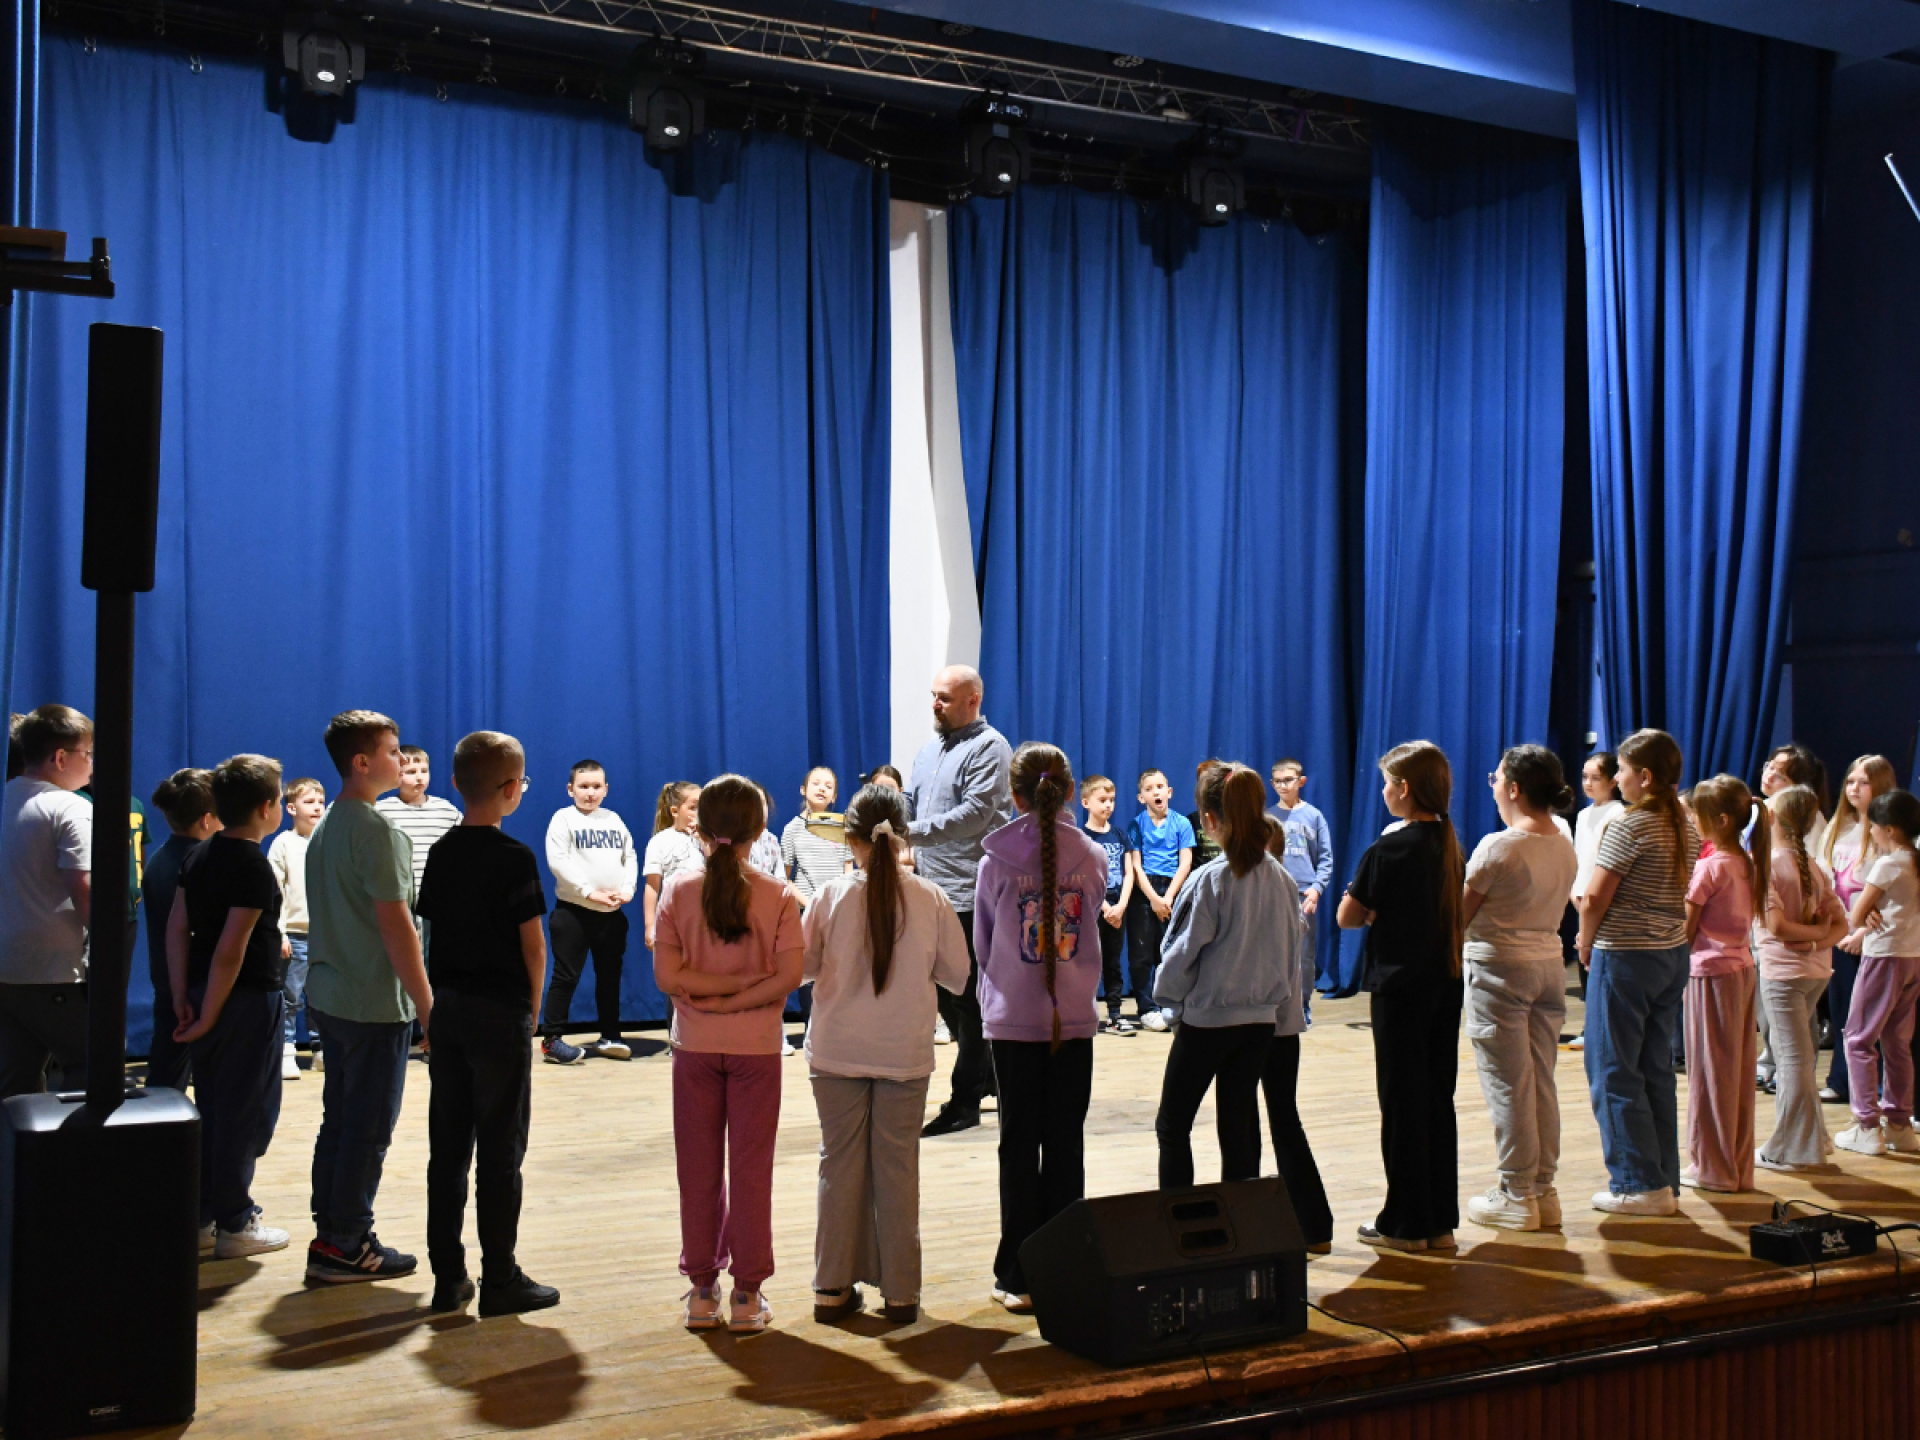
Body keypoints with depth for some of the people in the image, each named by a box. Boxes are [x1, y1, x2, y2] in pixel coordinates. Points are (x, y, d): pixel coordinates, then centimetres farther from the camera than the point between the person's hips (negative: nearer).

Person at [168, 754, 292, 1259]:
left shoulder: (199, 856, 7)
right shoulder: (254, 867, -17)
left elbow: (177, 927, 6)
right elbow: (231, 949, -21)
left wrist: (182, 998, 6)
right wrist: (209, 1015, -15)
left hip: (206, 993, 8)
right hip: (247, 998, -8)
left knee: (212, 1109, 16)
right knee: (246, 1113, 2)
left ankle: (200, 1218, 22)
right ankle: (235, 1226, 8)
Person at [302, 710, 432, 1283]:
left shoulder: (325, 827, 12)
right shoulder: (376, 830, -16)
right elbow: (395, 923, -19)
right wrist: (426, 1004, -15)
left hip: (330, 997, 9)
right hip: (376, 1004, -9)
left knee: (338, 1122, 14)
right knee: (369, 1129, 0)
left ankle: (329, 1236, 21)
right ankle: (348, 1246, 6)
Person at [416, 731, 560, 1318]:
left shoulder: (440, 853, 6)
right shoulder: (513, 858, -12)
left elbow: (433, 930, 7)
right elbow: (533, 945, -10)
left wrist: (435, 1007, 11)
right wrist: (532, 1008, 4)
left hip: (448, 1006, 6)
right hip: (500, 1011, -6)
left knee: (447, 1148, 9)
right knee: (500, 1152, 0)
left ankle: (448, 1279, 14)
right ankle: (500, 1281, 5)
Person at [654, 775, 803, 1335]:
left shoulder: (679, 890, -4)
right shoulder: (777, 895, -7)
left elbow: (667, 975, -11)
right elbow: (789, 976, -15)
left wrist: (710, 990, -5)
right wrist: (743, 994, -10)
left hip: (694, 1047, 1)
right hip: (756, 1047, -1)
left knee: (699, 1169, 10)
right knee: (751, 1169, 6)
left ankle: (702, 1289, 17)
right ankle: (747, 1293, 10)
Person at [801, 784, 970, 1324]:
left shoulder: (831, 897, -10)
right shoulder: (930, 899, -8)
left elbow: (802, 967, -2)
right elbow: (955, 975, -1)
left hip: (837, 1052, 0)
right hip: (905, 1055, 0)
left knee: (840, 1163, 11)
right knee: (898, 1166, 9)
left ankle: (833, 1287, 16)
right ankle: (900, 1293, 13)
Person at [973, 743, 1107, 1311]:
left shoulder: (996, 862, -7)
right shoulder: (1092, 858, -3)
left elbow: (983, 943, 5)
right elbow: (1091, 928, 10)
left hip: (1013, 1021, -1)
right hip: (1074, 1020, 1)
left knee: (1019, 1147, 5)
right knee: (1066, 1146, 9)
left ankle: (1019, 1277, 8)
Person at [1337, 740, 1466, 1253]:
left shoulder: (1388, 850, -13)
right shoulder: (1452, 846, 7)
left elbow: (1347, 917, -9)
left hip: (1400, 985, -6)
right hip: (1446, 981, 7)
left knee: (1403, 1100, 1)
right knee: (1438, 1099, 11)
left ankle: (1406, 1224, 7)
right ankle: (1441, 1220, 17)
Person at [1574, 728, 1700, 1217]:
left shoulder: (1628, 827, -16)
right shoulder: (1685, 827, 8)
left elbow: (1594, 901, -18)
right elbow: (1679, 893, 14)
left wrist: (1585, 948, 0)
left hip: (1624, 957, -8)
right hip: (1673, 955, 8)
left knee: (1614, 1073, 2)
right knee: (1657, 1072, 14)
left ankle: (1641, 1184, 3)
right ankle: (1665, 1182, 19)